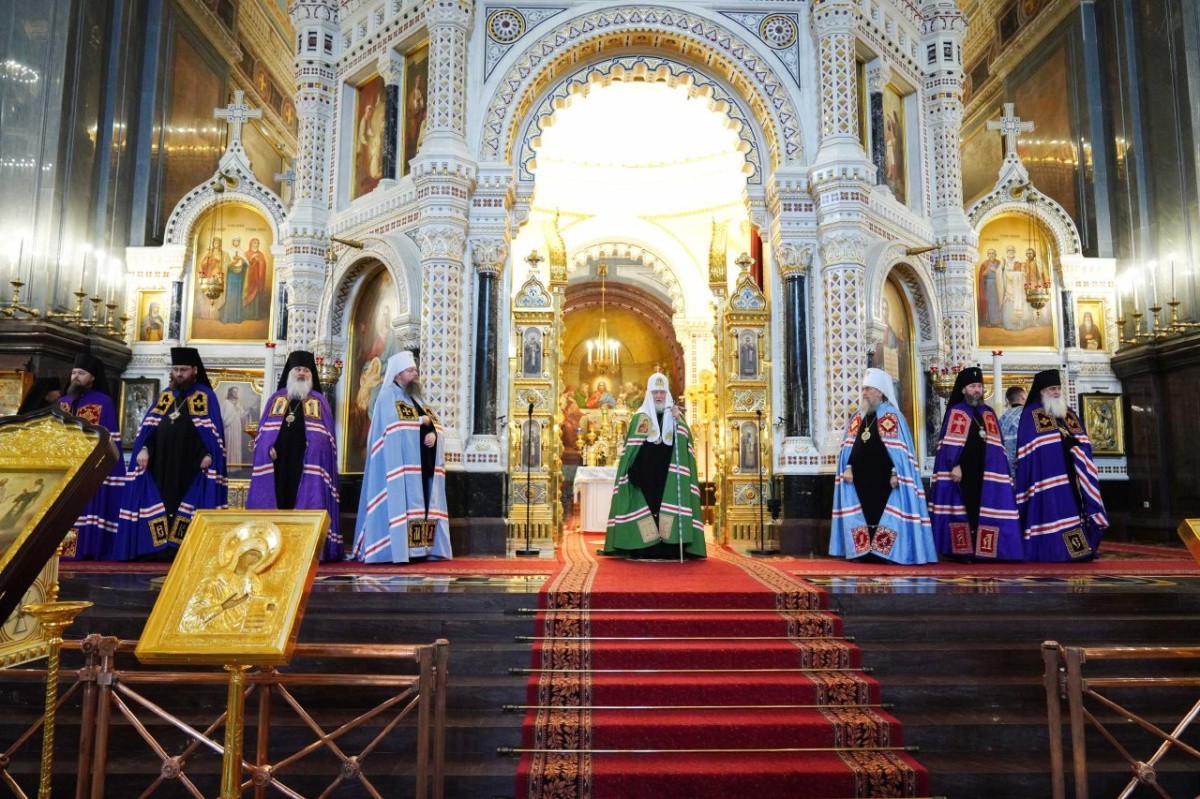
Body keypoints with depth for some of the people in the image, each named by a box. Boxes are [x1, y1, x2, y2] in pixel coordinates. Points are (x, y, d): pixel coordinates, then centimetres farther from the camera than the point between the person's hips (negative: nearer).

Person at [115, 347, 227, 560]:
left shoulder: (205, 396, 3)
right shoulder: (164, 396, 17)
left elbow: (212, 430, -5)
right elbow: (149, 426, 13)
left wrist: (208, 454, -18)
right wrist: (144, 449, -3)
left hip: (190, 465, -5)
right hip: (161, 462, 5)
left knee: (186, 507, -5)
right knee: (160, 503, 3)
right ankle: (159, 549, 7)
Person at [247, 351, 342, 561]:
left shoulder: (319, 401, 12)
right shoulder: (276, 399, 17)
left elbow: (325, 435, 7)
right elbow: (264, 431, 13)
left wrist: (315, 447, -10)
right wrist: (269, 448, -4)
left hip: (307, 463, -1)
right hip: (277, 461, 2)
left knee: (306, 503, -6)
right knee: (277, 501, -2)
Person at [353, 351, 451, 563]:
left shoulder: (416, 398, 22)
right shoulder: (388, 396, -2)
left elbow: (436, 424, 14)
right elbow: (394, 427, -18)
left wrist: (433, 434, -8)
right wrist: (420, 421, -8)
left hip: (422, 465, 8)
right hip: (400, 464, -8)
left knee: (421, 505, 4)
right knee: (401, 504, -12)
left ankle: (421, 548, 6)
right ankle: (395, 551, -12)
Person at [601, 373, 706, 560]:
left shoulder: (675, 415, 12)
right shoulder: (640, 417, 8)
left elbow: (686, 439, -6)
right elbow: (630, 449, 4)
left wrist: (679, 422, -21)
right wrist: (633, 473, -9)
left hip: (668, 476, 1)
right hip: (644, 475, -1)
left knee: (667, 507, -6)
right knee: (645, 507, -6)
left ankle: (669, 549, -3)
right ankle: (643, 550, -4)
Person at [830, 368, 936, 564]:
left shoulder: (892, 416, -2)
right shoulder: (856, 417, 15)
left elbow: (899, 449, -8)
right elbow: (848, 446, 13)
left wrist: (896, 472, -16)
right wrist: (847, 467, 1)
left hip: (883, 479, -5)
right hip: (859, 479, 5)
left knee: (885, 516, -3)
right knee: (863, 515, 5)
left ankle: (886, 553, 2)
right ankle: (862, 551, 10)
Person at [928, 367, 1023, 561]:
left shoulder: (989, 414, 16)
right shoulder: (955, 412, 0)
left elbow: (997, 446, 16)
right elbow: (949, 443, -8)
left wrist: (1001, 471, 9)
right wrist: (955, 465, -19)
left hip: (985, 473, 5)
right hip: (962, 472, -5)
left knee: (985, 509, 1)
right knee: (964, 510, -3)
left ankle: (985, 550, 7)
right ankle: (963, 551, 1)